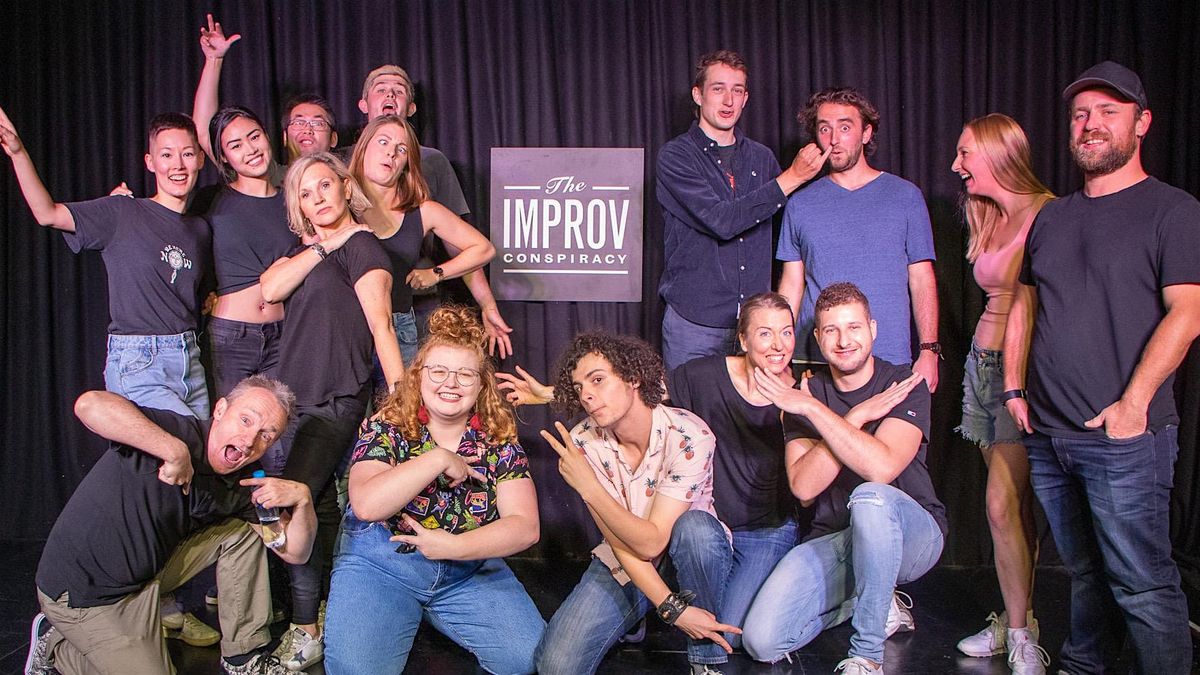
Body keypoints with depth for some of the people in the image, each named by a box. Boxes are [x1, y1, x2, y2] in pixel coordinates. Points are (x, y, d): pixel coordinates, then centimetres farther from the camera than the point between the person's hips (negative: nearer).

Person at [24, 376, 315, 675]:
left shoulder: (245, 484, -4)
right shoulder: (183, 433, -28)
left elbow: (295, 552, -3)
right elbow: (90, 405, -46)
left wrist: (302, 498, -22)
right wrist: (175, 450, -47)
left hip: (148, 569, 7)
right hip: (83, 592, -7)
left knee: (241, 532, -1)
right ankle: (56, 646, 17)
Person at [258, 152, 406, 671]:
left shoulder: (361, 245, -5)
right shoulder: (302, 252, 18)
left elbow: (380, 323, -15)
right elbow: (271, 289, -1)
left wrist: (401, 393, -24)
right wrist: (323, 244, -4)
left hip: (336, 400, -8)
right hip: (293, 396, 8)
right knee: (318, 505, 13)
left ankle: (306, 629, -6)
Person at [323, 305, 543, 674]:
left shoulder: (499, 440, -3)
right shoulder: (385, 428, -7)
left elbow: (525, 526, -11)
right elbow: (367, 505, -24)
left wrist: (456, 546, -23)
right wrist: (438, 459, -23)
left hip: (470, 569, 2)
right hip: (380, 565, -2)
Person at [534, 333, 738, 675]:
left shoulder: (689, 436, -26)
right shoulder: (583, 442, -16)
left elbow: (652, 542, -28)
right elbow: (622, 544, -16)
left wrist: (588, 487, -34)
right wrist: (672, 608, -26)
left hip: (692, 552, -1)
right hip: (624, 564, 2)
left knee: (693, 525, -37)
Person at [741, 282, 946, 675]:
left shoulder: (906, 385, -7)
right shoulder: (805, 394, 2)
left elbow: (882, 468, -27)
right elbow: (803, 487, -13)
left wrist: (814, 409, -23)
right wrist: (859, 415, -17)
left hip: (912, 533, -3)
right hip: (834, 540, 3)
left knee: (870, 497, -39)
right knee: (761, 642, -16)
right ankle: (863, 600, 13)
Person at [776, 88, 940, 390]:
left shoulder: (905, 196, 4)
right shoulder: (800, 204, 8)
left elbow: (922, 281, 4)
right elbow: (792, 285, 9)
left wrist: (928, 351, -4)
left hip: (889, 361, -1)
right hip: (812, 360, 1)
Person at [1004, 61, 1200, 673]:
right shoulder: (1053, 216, 16)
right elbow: (1024, 302, 20)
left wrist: (1133, 403, -19)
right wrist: (1014, 388, 10)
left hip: (1124, 438, -6)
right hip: (1046, 437, 6)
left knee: (1143, 586, -3)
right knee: (1084, 573, 18)